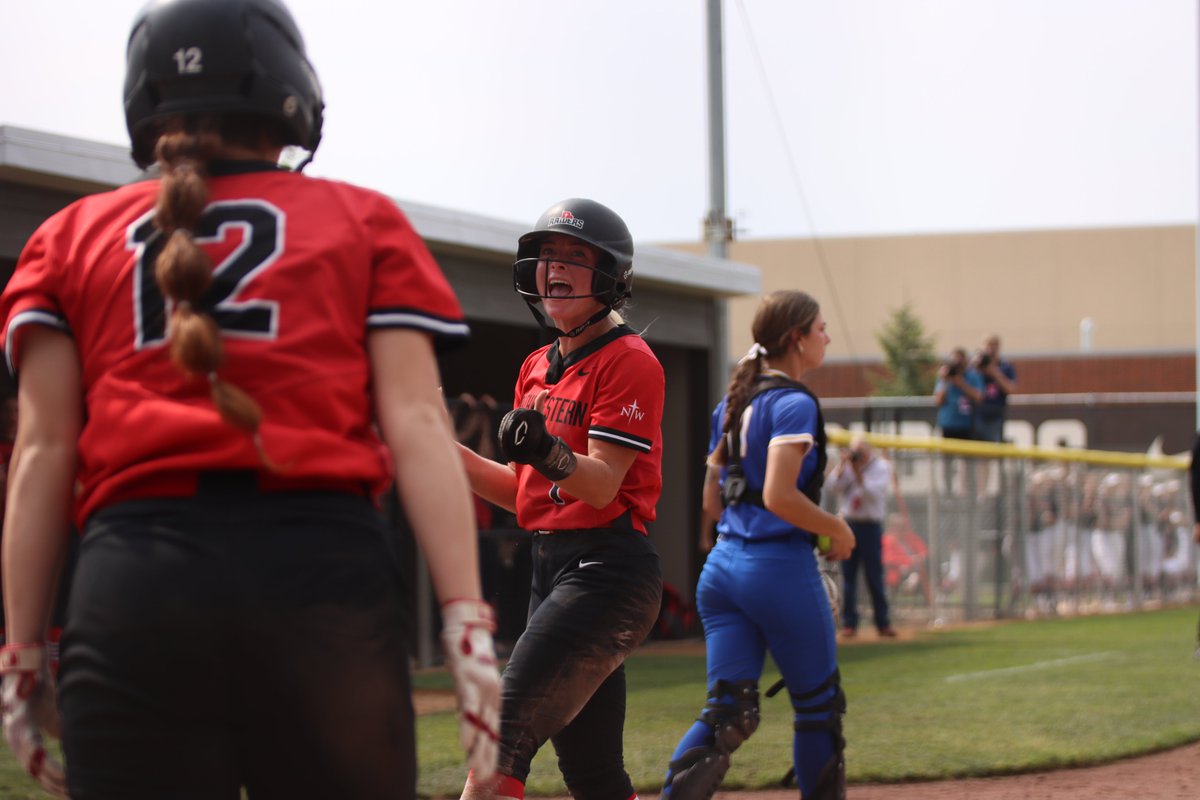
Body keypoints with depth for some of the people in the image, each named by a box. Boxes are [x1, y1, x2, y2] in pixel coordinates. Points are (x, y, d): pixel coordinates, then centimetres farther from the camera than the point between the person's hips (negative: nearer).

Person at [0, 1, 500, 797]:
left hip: (131, 584, 1)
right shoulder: (365, 222, 16)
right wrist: (466, 618, -2)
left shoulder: (73, 236, 18)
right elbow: (416, 424, 4)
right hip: (326, 572, -1)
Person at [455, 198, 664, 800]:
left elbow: (602, 484, -16)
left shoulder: (629, 360, -7)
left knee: (504, 730, -20)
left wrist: (551, 456, -36)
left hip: (608, 570, -9)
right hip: (550, 566, 9)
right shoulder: (537, 368, 18)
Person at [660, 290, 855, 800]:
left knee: (728, 710, 3)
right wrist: (837, 529, -8)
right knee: (818, 706, 9)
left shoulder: (732, 405, 14)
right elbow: (778, 495, -22)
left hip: (722, 567, 7)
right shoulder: (794, 404, -11)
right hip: (781, 567, -7)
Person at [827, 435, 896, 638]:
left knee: (874, 576, -1)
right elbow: (833, 488, -6)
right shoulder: (844, 466, 7)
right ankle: (849, 623, 5)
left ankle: (883, 623, 6)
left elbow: (873, 493, -14)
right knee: (848, 576, 2)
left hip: (871, 525, -2)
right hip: (847, 524, 2)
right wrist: (843, 465, -12)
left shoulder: (881, 467, -1)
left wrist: (858, 472, -19)